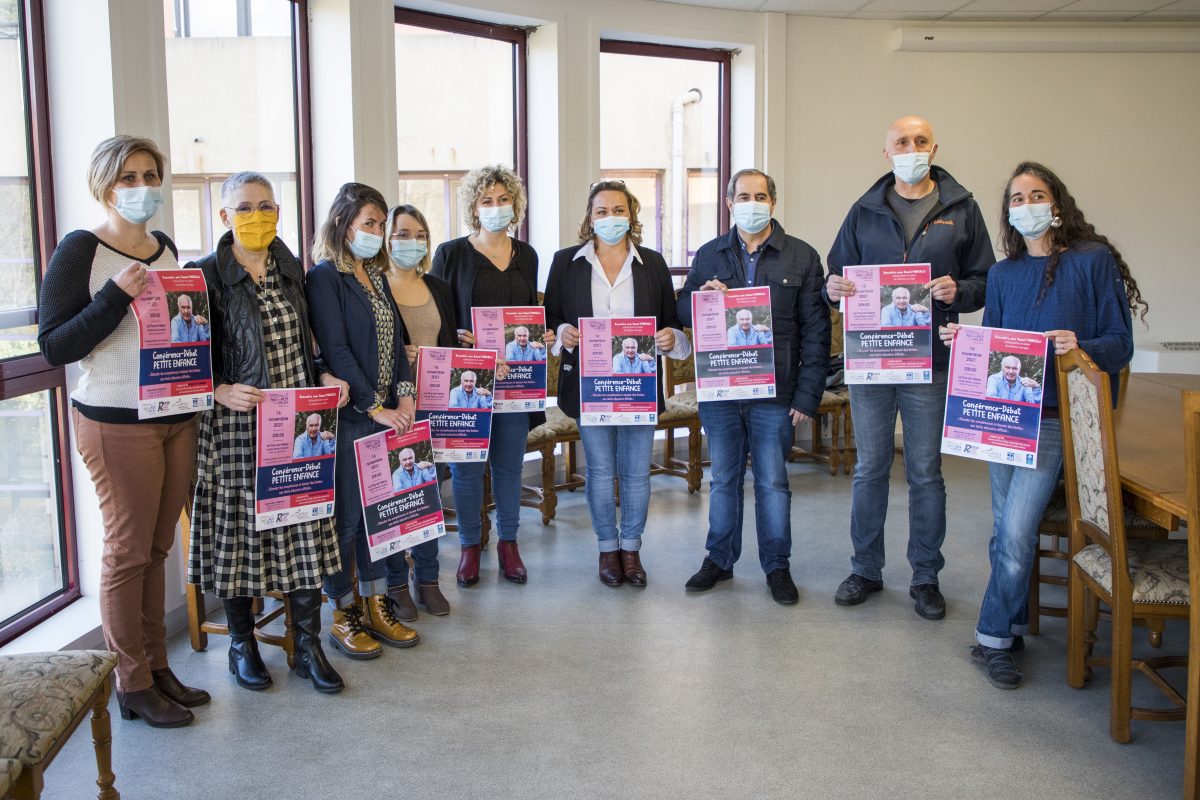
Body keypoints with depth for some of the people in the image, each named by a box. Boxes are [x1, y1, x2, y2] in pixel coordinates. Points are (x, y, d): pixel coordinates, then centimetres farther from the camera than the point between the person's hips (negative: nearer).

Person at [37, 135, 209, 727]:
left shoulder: (167, 249, 11)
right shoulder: (80, 251, -8)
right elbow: (54, 347, -13)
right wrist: (117, 295, -22)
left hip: (177, 417, 6)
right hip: (117, 423, -6)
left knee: (157, 546, 13)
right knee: (127, 549, 1)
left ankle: (157, 666, 25)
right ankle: (133, 685, 14)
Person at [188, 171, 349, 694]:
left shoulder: (291, 269, 11)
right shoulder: (206, 275, -6)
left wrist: (326, 378, 2)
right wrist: (220, 391, -22)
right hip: (237, 422, -4)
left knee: (305, 527, 4)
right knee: (240, 527, 5)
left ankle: (308, 647, 14)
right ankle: (242, 644, 23)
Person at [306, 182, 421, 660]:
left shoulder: (376, 276, 15)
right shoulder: (324, 278, -8)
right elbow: (335, 351, -15)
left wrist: (405, 394, -1)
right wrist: (375, 408, -16)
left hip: (386, 413, 7)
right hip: (348, 415, -7)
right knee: (346, 515, 0)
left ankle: (376, 606, 22)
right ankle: (343, 615, 14)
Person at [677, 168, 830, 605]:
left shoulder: (802, 257, 1)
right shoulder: (708, 255, 8)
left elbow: (815, 330, -1)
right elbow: (682, 312, 12)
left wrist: (807, 395, -7)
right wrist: (702, 297, -12)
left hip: (775, 392, -2)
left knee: (773, 482, 7)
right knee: (723, 479, 13)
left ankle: (777, 566, 21)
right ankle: (719, 559, 27)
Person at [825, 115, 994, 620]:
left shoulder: (961, 209, 6)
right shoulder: (865, 211, 9)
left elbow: (985, 280, 5)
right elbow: (839, 273, 12)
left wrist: (959, 291, -16)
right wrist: (834, 290, -11)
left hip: (931, 361, -1)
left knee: (926, 473, 7)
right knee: (869, 469, 9)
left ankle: (926, 577, 20)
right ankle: (865, 569, 23)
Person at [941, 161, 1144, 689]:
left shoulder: (1094, 261, -2)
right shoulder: (1002, 274, 13)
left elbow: (1119, 345, -4)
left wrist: (1080, 346, -24)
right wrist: (964, 340, -3)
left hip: (1055, 418, -5)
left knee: (1016, 532, -11)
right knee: (1006, 529, 9)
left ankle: (994, 638, 5)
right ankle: (1012, 627, 24)